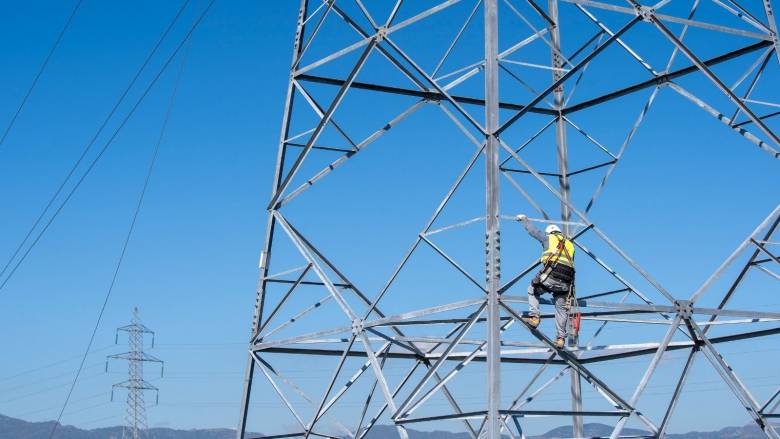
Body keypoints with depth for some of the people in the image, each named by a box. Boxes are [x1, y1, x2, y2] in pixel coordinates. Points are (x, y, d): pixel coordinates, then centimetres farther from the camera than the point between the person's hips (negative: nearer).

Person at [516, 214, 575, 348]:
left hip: (550, 276, -4)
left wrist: (524, 219, 41)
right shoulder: (570, 244, 28)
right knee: (561, 309, 12)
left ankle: (534, 317, 6)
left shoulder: (549, 238, 16)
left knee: (533, 290, 22)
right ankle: (560, 338, 10)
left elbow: (532, 230, 23)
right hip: (566, 281, 4)